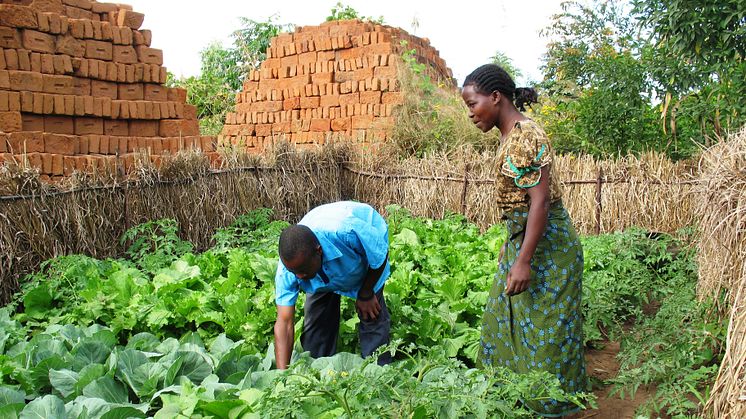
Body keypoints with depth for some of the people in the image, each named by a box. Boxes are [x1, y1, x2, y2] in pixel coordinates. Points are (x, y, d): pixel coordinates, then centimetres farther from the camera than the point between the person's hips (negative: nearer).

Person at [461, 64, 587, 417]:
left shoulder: (525, 136, -20)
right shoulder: (509, 135, 8)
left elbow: (540, 202, -24)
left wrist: (524, 260, -25)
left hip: (546, 243, -10)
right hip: (522, 238, 10)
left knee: (544, 326, 2)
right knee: (507, 319, 17)